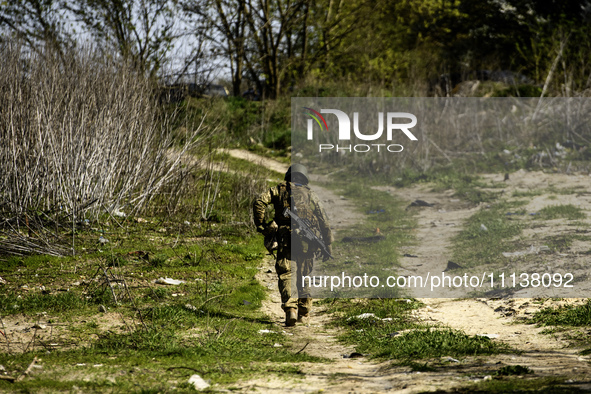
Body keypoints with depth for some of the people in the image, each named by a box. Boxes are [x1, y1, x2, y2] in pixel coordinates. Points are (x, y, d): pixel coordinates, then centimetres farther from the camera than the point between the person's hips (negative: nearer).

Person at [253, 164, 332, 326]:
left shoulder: (280, 189, 14)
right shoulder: (310, 194, 19)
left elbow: (259, 202, -3)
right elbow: (324, 221, 14)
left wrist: (261, 226, 2)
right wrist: (328, 245, 17)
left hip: (285, 238, -2)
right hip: (307, 240, 2)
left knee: (286, 274, -5)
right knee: (304, 276, 15)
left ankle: (290, 309, -25)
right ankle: (304, 314, 19)